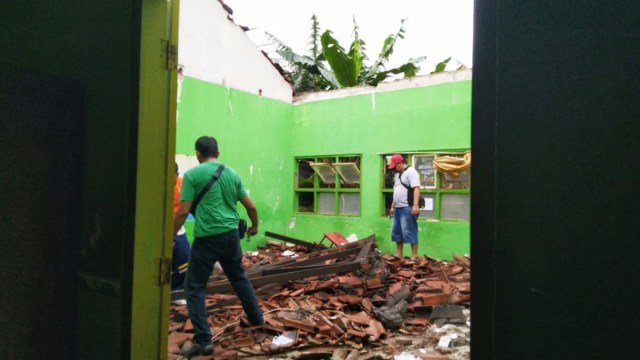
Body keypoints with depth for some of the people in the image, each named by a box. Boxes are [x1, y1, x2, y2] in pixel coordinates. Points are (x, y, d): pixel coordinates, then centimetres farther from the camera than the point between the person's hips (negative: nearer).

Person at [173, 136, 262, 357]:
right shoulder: (232, 173, 9)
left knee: (194, 287, 6)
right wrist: (254, 227, 28)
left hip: (207, 237, -5)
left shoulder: (192, 175, -5)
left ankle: (203, 340, 5)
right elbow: (251, 206, 11)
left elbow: (183, 211, -10)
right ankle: (256, 318, 38)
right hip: (231, 234, 5)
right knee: (239, 278, 24)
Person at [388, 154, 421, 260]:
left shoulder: (410, 172, -8)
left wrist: (415, 205, -26)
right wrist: (392, 206, 22)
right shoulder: (397, 174, 20)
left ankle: (414, 256, -2)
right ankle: (398, 255, 20)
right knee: (397, 231, 11)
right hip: (398, 208, 9)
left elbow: (416, 188, -17)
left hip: (407, 208, -9)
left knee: (409, 232, -7)